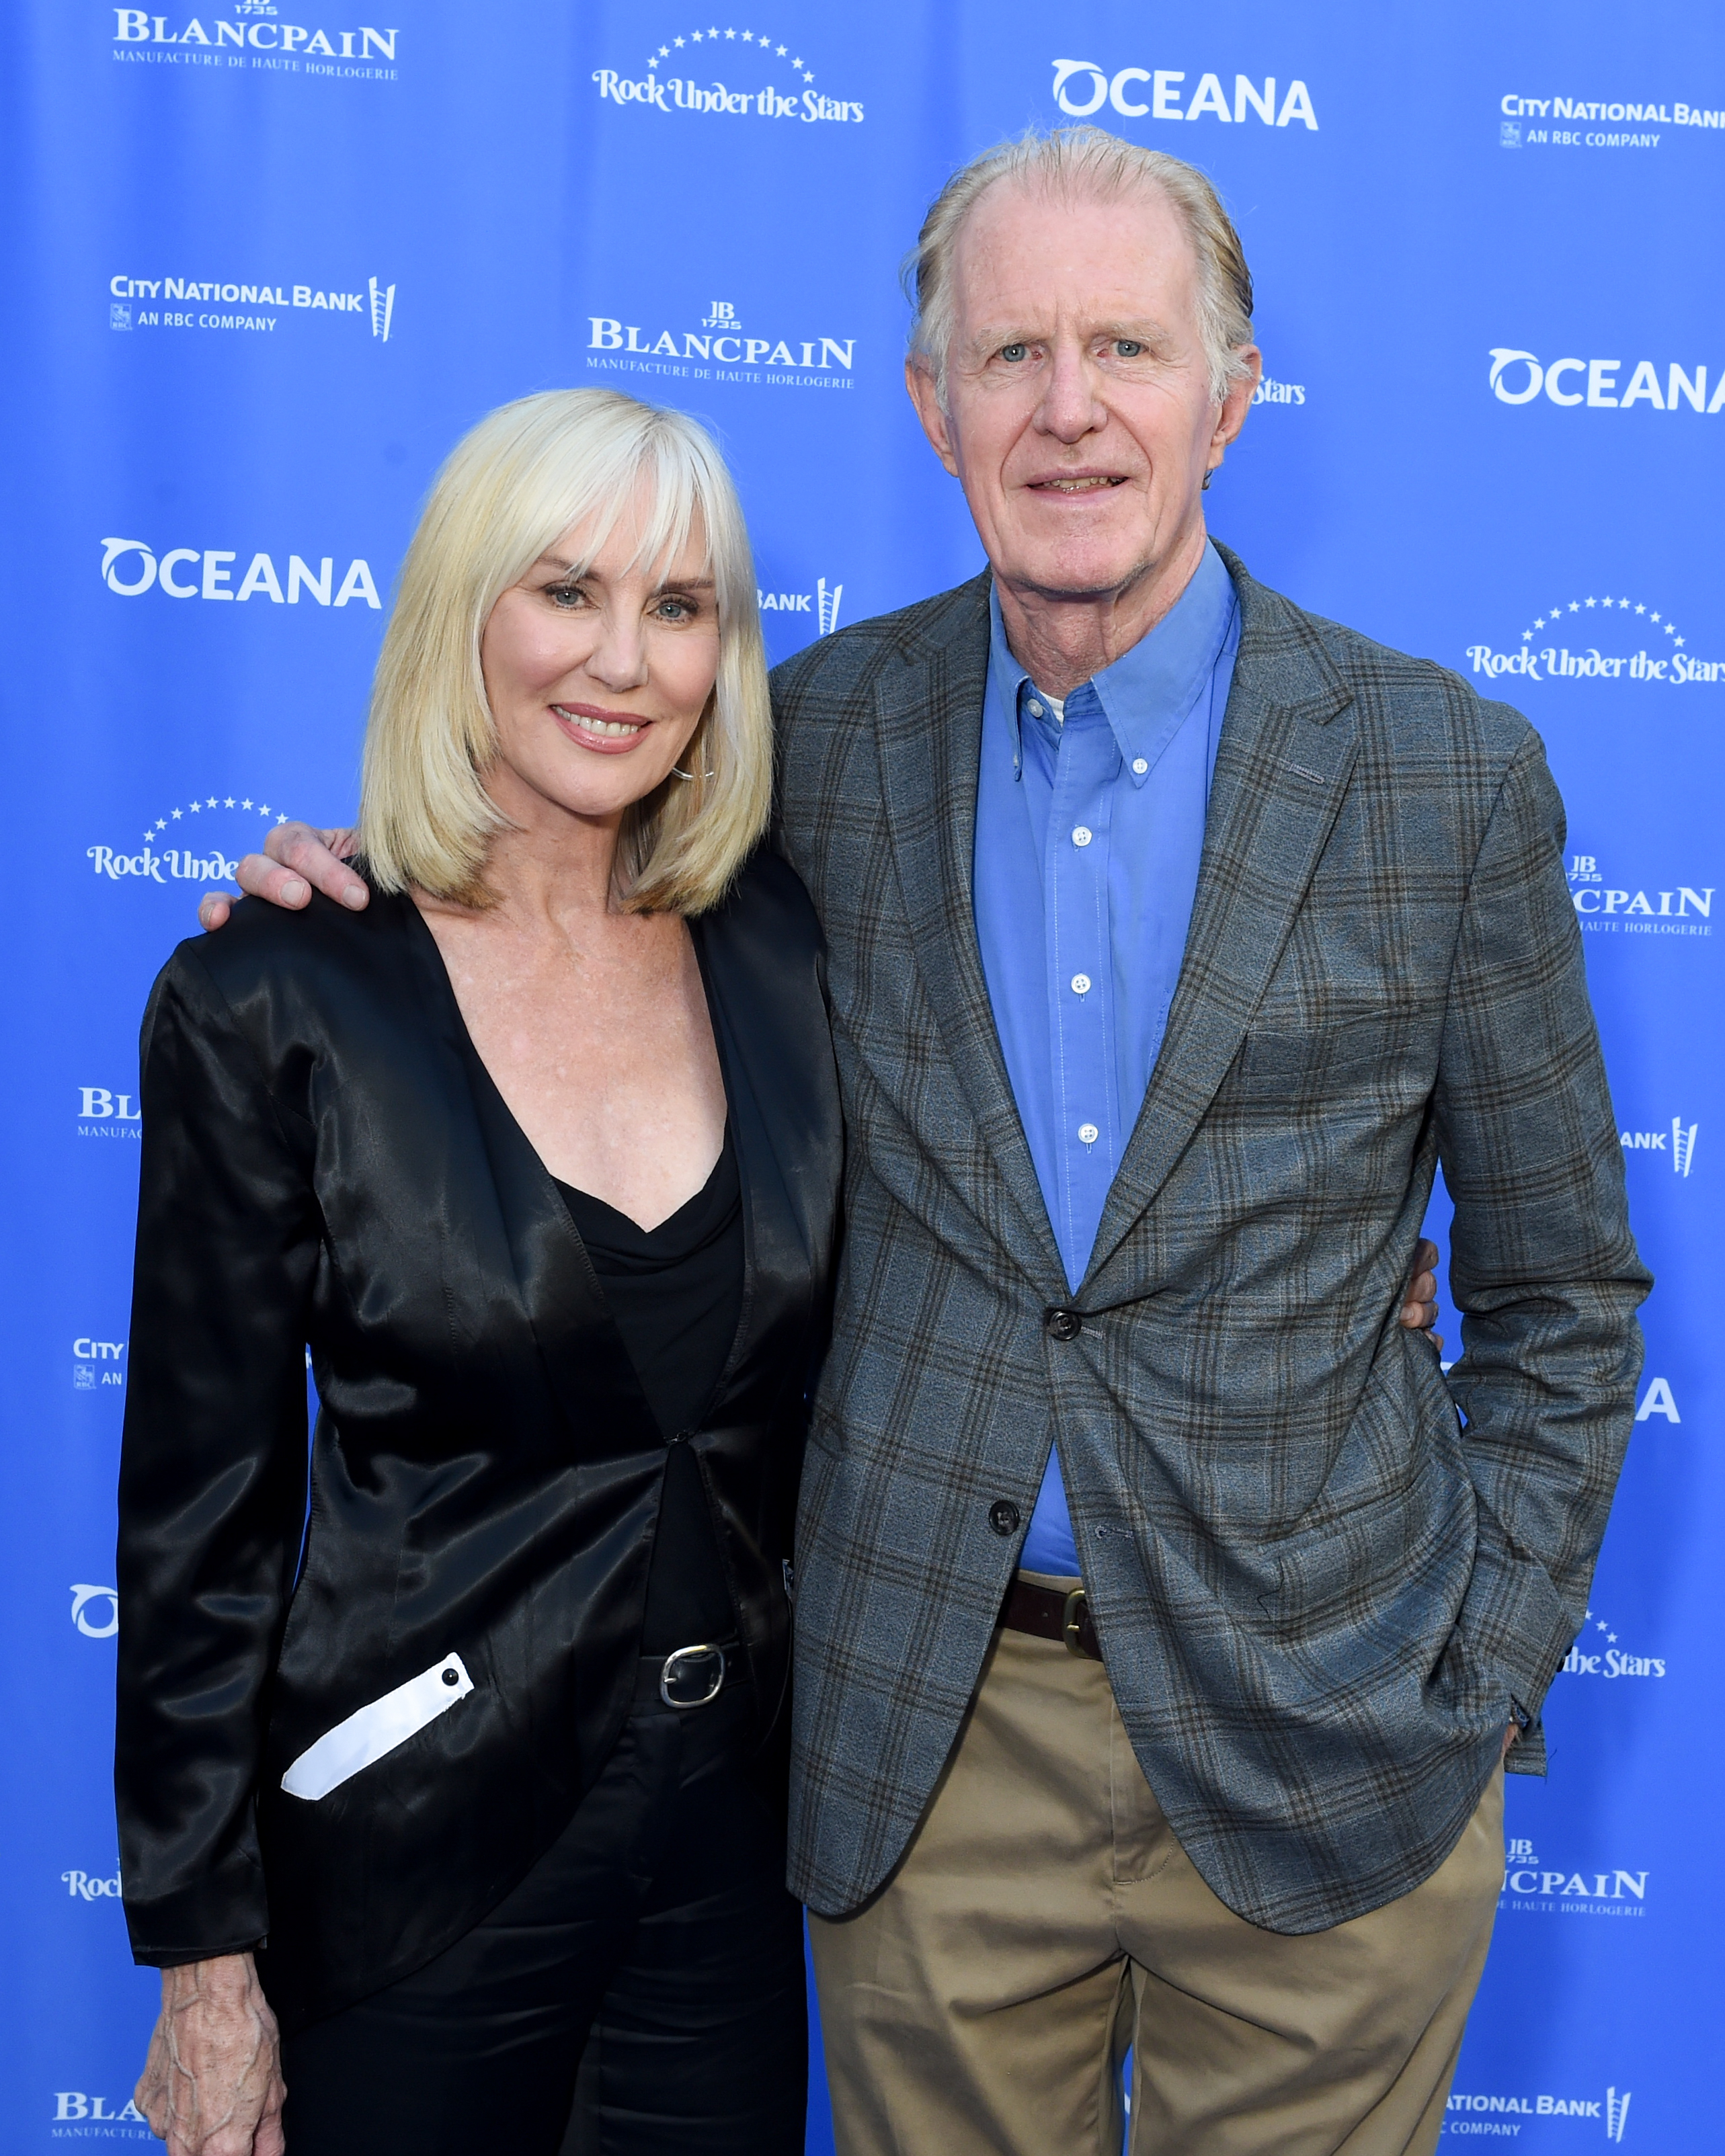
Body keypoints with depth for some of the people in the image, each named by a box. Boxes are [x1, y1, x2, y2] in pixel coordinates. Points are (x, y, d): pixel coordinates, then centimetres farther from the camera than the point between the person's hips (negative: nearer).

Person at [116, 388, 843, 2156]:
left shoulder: (785, 949, -2)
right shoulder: (271, 1006, -12)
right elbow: (202, 1508, -8)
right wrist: (203, 1959, -5)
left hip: (734, 1827, 4)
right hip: (410, 1868, -3)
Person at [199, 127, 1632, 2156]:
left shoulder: (1447, 770, -5)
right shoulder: (823, 733, -1)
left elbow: (1560, 1293, 2)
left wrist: (1481, 1684, -3)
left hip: (1318, 1748, -1)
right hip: (924, 1746, 2)